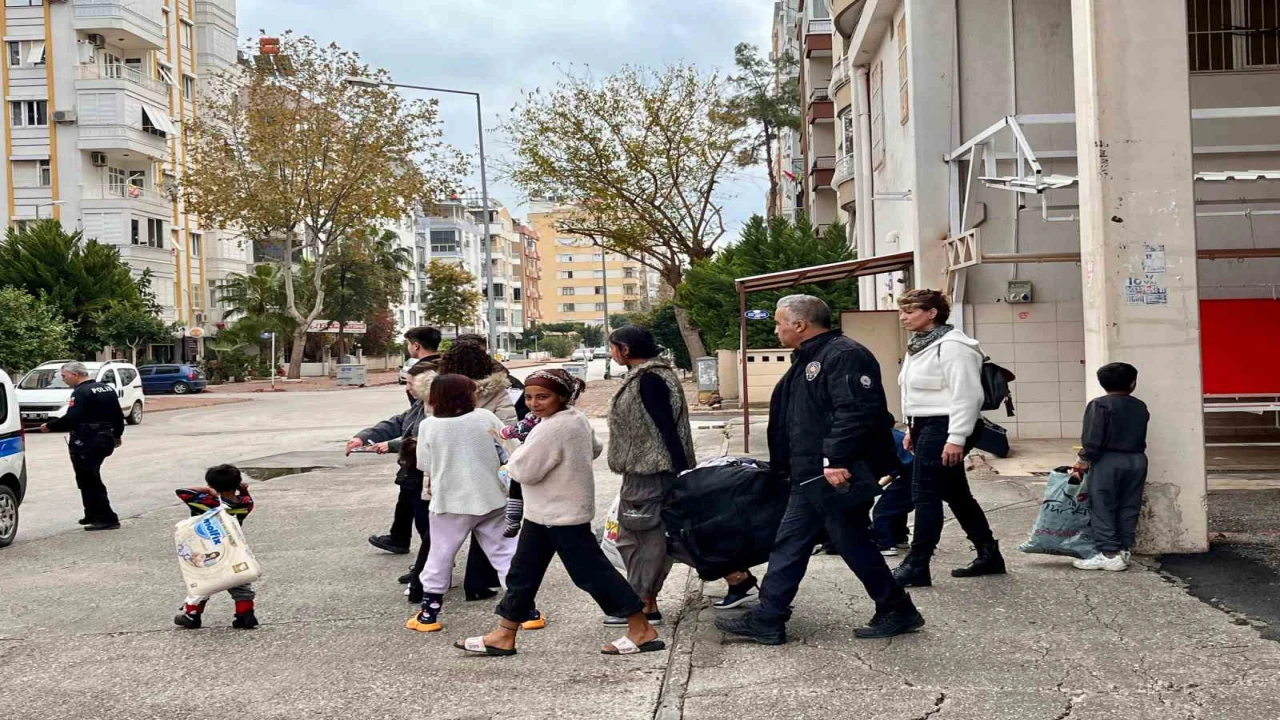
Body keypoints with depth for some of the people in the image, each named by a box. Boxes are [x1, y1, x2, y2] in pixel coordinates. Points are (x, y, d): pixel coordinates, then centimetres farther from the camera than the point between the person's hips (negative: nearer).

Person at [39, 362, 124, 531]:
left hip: (86, 443, -9)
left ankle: (107, 518, -7)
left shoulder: (81, 392, -14)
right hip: (105, 439, 9)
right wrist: (117, 435, 31)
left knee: (89, 481, -4)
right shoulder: (107, 389, 14)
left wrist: (50, 426, -12)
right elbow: (118, 415, 19)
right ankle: (93, 516, 24)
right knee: (91, 479, 20)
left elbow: (71, 419, -24)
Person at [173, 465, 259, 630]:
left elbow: (181, 491, -18)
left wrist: (206, 490, -17)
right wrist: (244, 490, -5)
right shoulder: (245, 503, -10)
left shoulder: (208, 502, -21)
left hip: (209, 556, -2)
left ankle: (191, 616, 25)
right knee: (242, 587, 12)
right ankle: (246, 617, 6)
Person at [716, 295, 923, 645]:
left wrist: (836, 460, -31)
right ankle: (767, 619, 16)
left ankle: (897, 610, 17)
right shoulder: (807, 359, 17)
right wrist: (788, 465, 22)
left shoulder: (845, 356, -17)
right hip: (810, 476, 11)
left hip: (837, 476, -10)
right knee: (789, 544, 11)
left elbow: (855, 412, -28)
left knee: (853, 544, 0)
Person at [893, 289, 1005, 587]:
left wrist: (956, 438, -24)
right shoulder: (920, 345, 15)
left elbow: (966, 395, -21)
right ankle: (989, 555, 25)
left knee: (925, 495, -8)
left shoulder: (951, 346, -17)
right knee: (956, 494, 15)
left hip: (944, 428, -10)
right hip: (926, 427, 10)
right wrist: (912, 429, 21)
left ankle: (916, 566, -2)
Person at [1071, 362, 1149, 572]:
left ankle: (1110, 554, -4)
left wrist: (1085, 459, -7)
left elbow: (1093, 437, -15)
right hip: (1137, 461, 6)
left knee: (1103, 508, -1)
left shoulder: (1100, 405, -10)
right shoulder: (1140, 407, 8)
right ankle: (1125, 550, 14)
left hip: (1108, 462, -6)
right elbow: (1140, 437, 10)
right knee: (1129, 509, 11)